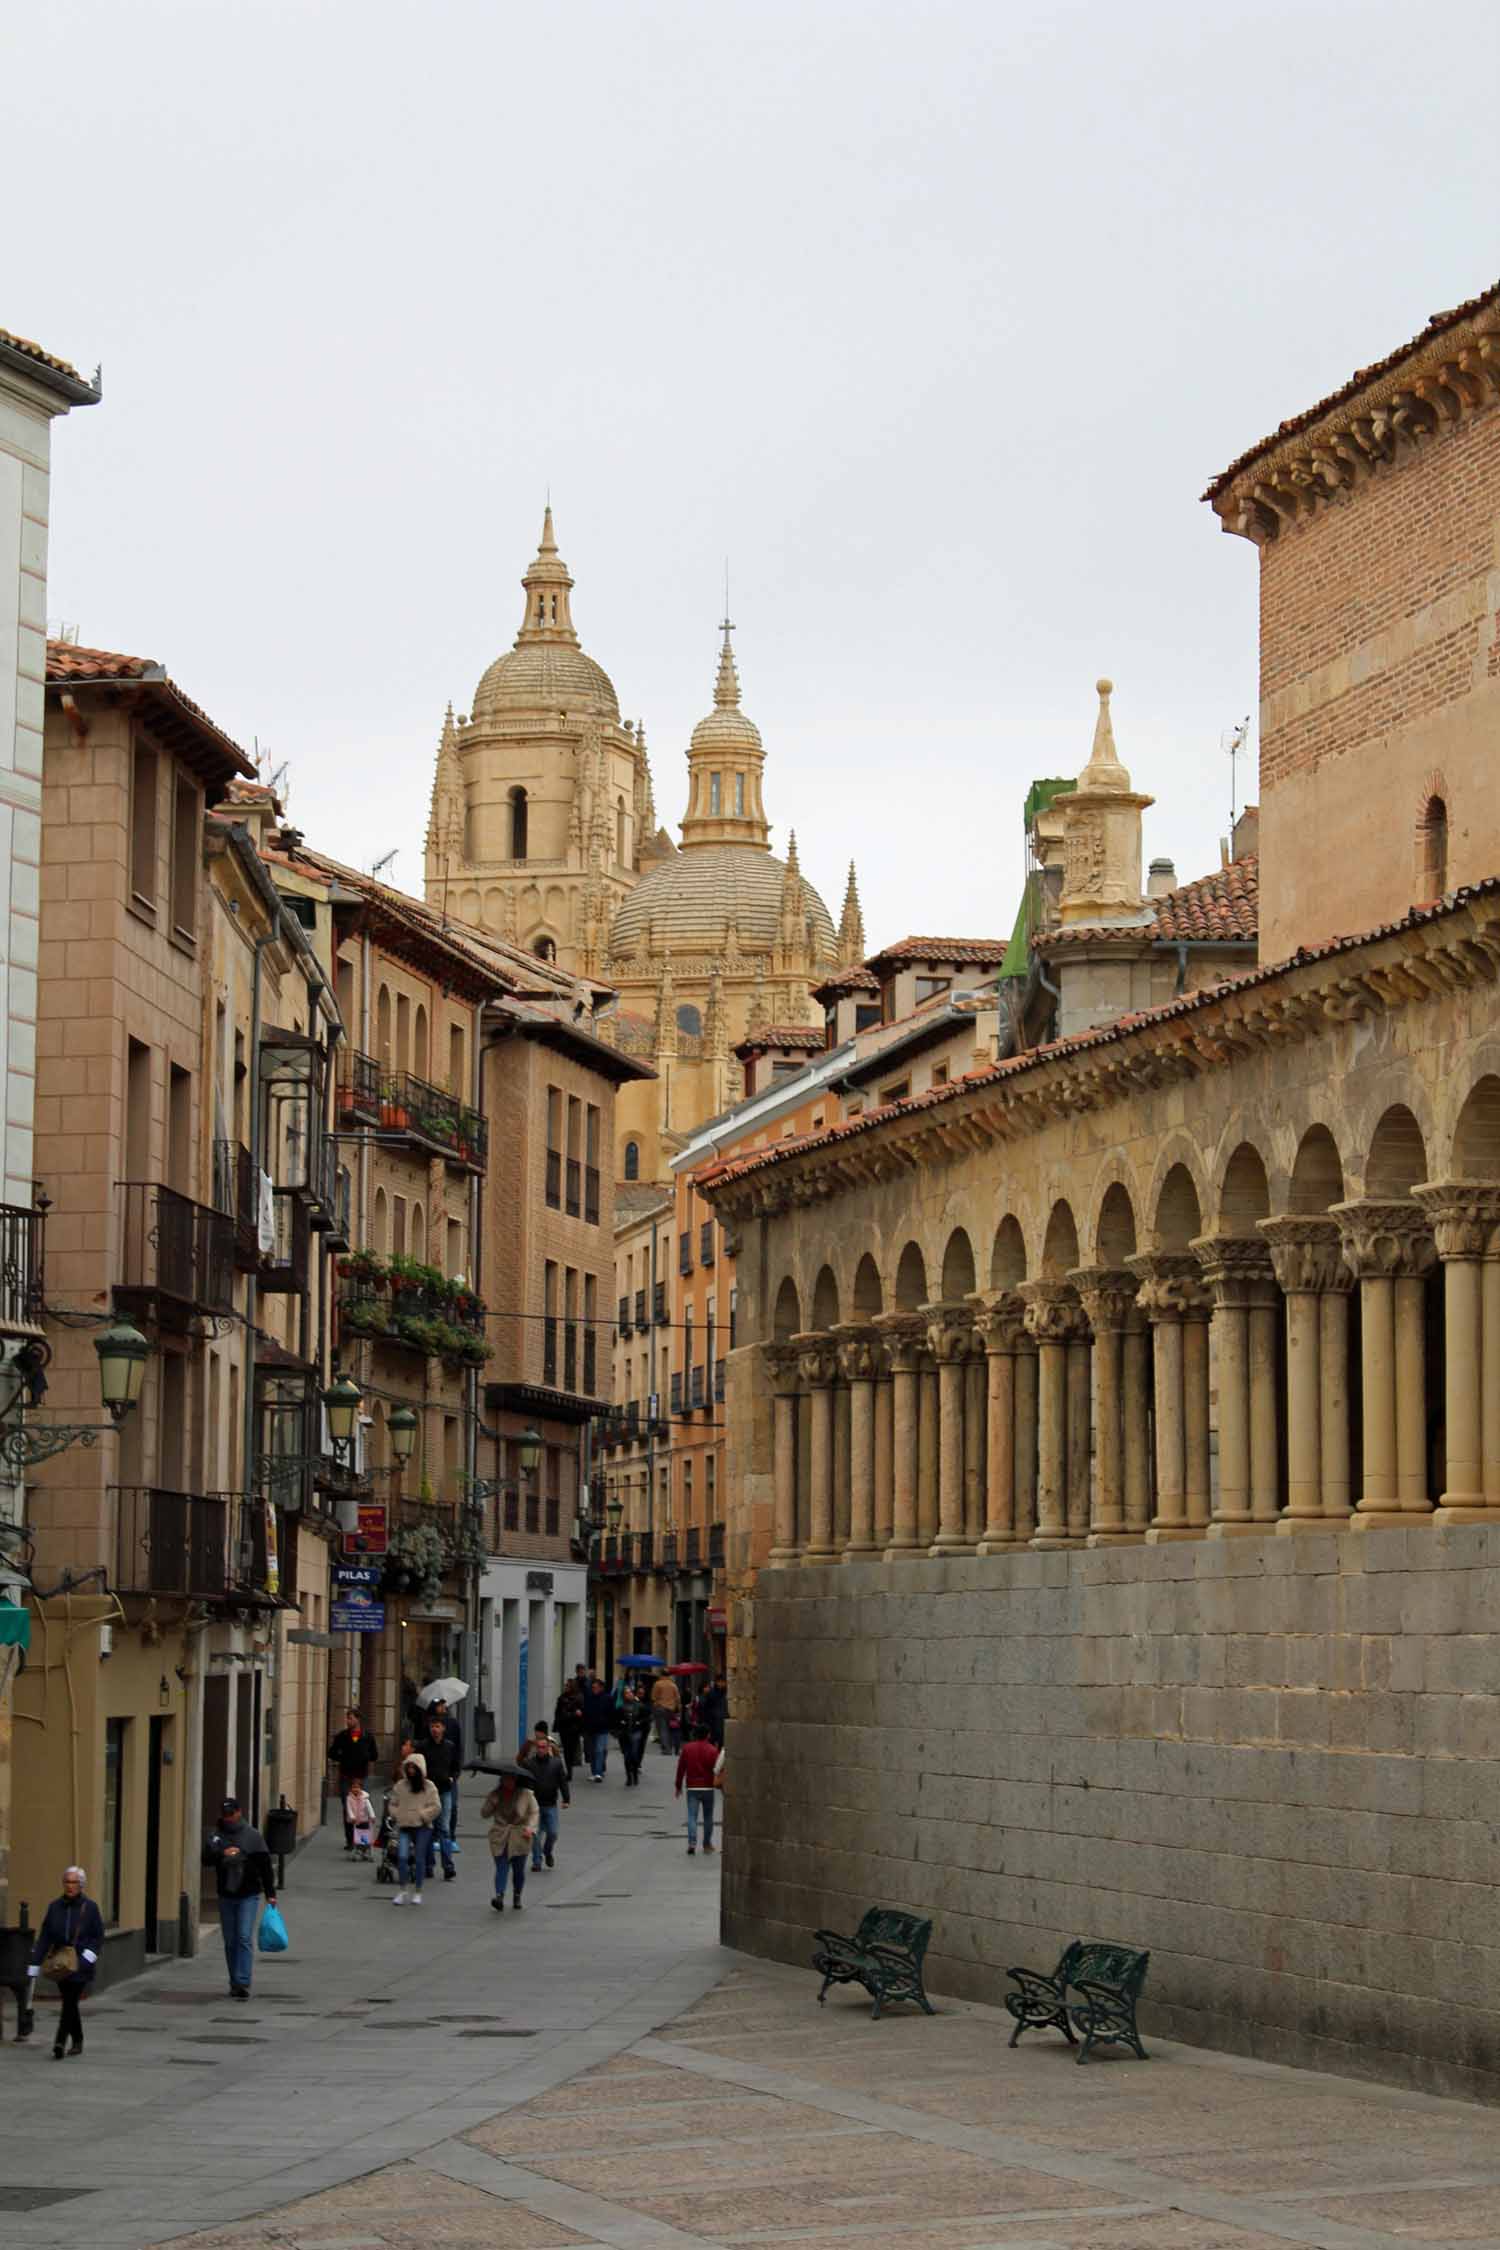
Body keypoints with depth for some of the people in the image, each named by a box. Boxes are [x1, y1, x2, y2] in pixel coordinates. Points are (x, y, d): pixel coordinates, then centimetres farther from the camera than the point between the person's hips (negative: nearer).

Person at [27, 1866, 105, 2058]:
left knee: (70, 2000, -14)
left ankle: (60, 2042, -21)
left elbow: (98, 1938, -1)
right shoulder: (55, 1907, 5)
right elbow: (44, 1937, 4)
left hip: (81, 1963, -4)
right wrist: (35, 1963, -1)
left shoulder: (90, 1907, -4)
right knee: (70, 2002, 10)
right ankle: (77, 2042, 25)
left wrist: (88, 1955, -16)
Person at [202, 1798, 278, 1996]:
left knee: (245, 1939, -12)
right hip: (226, 1896, 3)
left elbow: (265, 1866, 0)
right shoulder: (217, 1836, 5)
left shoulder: (252, 1835, -1)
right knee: (230, 1941, 9)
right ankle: (234, 1983, 18)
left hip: (248, 1895, -3)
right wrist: (222, 1854, -25)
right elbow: (206, 1859, -6)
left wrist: (270, 1893, -3)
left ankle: (243, 1983, -16)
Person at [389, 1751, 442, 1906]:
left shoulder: (428, 1787, -1)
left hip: (422, 1827, -1)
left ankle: (417, 1892, 16)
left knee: (419, 1859, 3)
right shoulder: (400, 1786, 7)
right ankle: (403, 1890, -2)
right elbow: (393, 1803, 16)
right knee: (402, 1856, -13)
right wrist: (397, 1815, -1)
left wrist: (422, 1815, -12)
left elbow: (436, 1807, -3)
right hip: (404, 1827, 2)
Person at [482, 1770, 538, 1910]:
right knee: (501, 1868, -12)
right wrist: (492, 1802, -12)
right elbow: (484, 1813, 7)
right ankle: (499, 1896, -23)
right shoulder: (495, 1794, 5)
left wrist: (530, 1827, -16)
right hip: (499, 1839, 1)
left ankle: (517, 1897, 24)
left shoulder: (525, 1794, -1)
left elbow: (533, 1812, 0)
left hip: (519, 1839, 0)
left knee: (519, 1870, 7)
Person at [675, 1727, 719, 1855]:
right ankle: (707, 1844, 20)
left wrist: (678, 1786, 11)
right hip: (707, 1788, 0)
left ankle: (692, 1843, -20)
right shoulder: (712, 1751, -6)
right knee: (708, 1817, 14)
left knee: (692, 1816, -4)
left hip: (692, 1788, 0)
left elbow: (681, 1769, 3)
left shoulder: (687, 1748, 0)